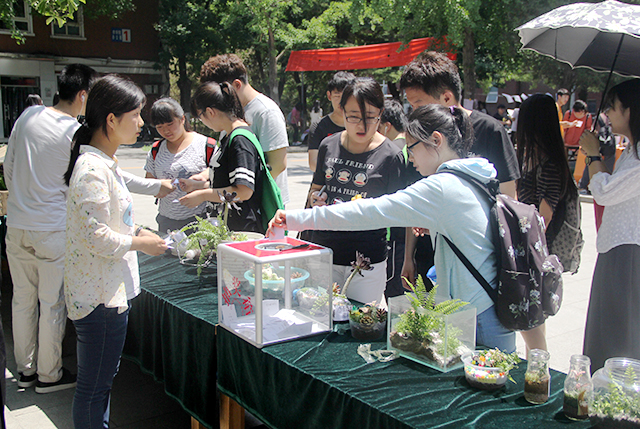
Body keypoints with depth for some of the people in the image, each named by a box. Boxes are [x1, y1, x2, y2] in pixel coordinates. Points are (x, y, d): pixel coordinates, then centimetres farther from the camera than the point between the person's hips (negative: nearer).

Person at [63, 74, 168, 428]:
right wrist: (140, 244, -13)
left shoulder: (104, 164, 11)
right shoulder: (92, 170, -21)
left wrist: (134, 230, 10)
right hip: (100, 296, -10)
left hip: (111, 289, 11)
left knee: (101, 379, 21)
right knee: (93, 389, 4)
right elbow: (96, 238, -24)